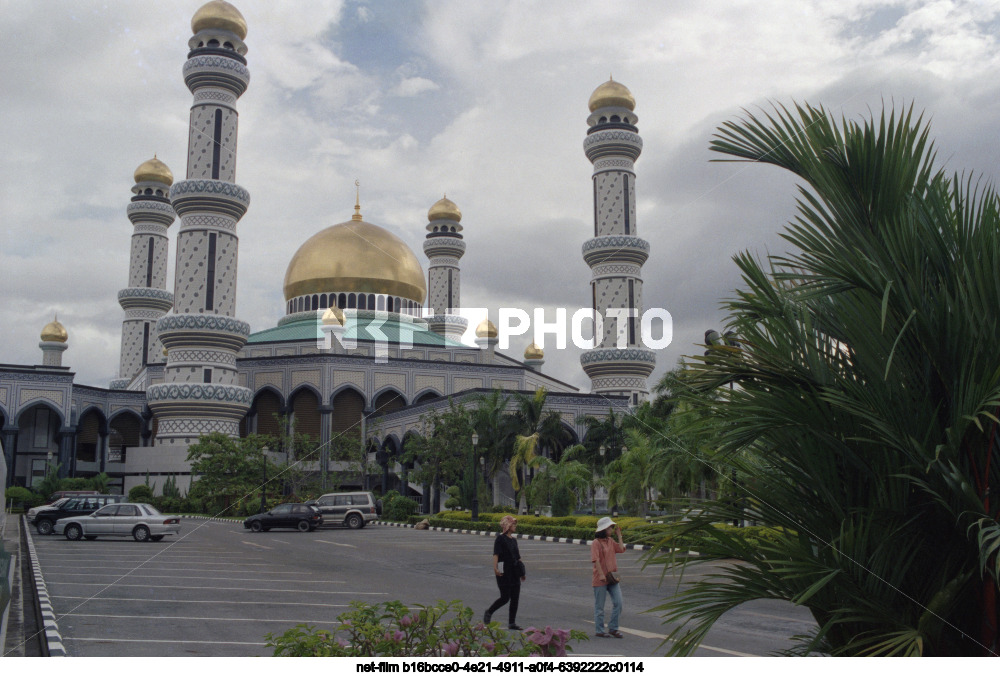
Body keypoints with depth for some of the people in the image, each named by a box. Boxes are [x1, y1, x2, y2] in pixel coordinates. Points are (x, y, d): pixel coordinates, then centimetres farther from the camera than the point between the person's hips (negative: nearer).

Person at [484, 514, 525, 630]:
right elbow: (496, 554, -18)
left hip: (514, 572, 7)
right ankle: (488, 612, 18)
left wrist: (521, 572, 21)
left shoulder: (514, 539, 14)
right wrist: (495, 568, -30)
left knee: (515, 598, 5)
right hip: (504, 572, -7)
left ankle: (512, 623, 12)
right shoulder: (500, 538, -8)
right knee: (505, 597, -5)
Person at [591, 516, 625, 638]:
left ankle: (613, 628, 15)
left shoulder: (610, 541, 11)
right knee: (599, 606, 4)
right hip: (600, 579, -7)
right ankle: (599, 630, 14)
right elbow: (596, 559, -19)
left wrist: (619, 535, 3)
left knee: (618, 602, 3)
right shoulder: (596, 543, -11)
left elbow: (621, 549, -1)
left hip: (612, 577, 7)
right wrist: (601, 574, -25)